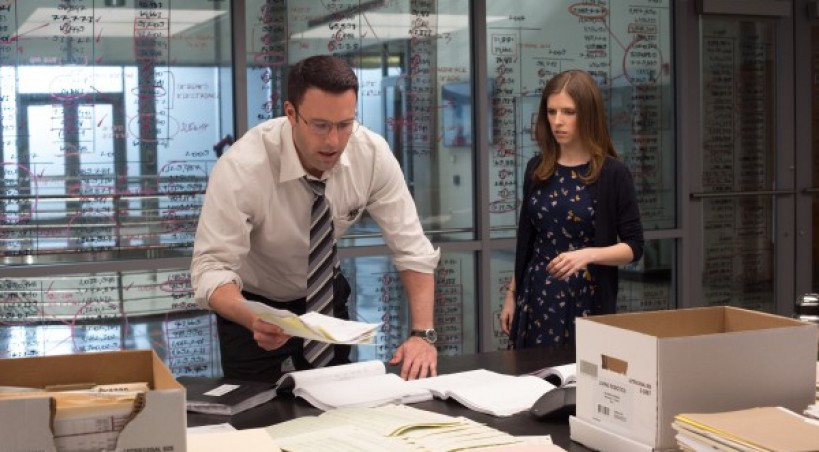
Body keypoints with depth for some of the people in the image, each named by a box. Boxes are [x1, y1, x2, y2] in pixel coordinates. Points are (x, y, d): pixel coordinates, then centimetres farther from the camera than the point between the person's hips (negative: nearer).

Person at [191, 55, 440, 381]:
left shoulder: (372, 154, -23)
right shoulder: (241, 168, -33)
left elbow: (411, 248, -19)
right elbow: (211, 267, -34)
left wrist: (423, 334, -31)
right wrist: (255, 321, -54)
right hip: (253, 304, -3)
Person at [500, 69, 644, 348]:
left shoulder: (612, 173, -8)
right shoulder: (537, 169, 6)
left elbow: (633, 246, -7)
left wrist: (588, 254, -23)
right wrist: (512, 295, 12)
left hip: (587, 301, -4)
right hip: (536, 298, 4)